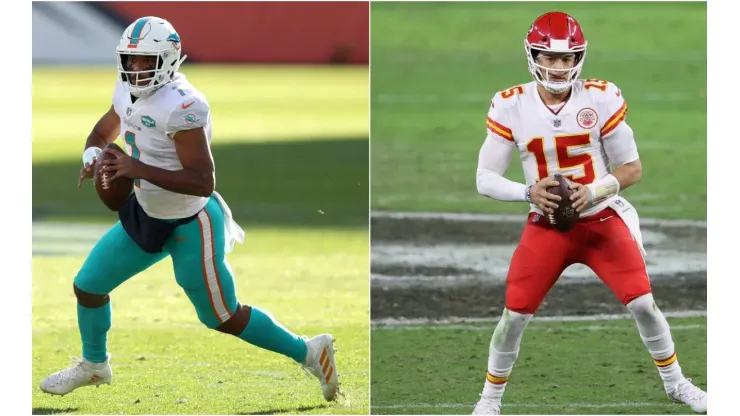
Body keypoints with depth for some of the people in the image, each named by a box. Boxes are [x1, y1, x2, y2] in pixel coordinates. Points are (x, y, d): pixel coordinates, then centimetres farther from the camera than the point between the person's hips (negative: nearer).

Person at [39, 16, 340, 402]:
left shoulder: (181, 106, -31)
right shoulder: (129, 91, -5)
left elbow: (203, 182, -31)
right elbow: (103, 132, 15)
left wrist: (138, 169, -35)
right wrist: (91, 156, -9)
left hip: (189, 225, -8)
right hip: (146, 213, 8)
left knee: (223, 317, 5)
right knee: (88, 286, 14)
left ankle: (309, 352, 22)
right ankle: (94, 366, 40)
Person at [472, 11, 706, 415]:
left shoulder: (601, 98, -12)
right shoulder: (511, 107, -10)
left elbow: (632, 169, -4)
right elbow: (485, 179, -7)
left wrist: (594, 191, -22)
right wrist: (529, 191, -25)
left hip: (602, 220, 0)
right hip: (546, 226, 0)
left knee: (643, 304, -6)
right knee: (514, 315, -6)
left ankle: (675, 383, 17)